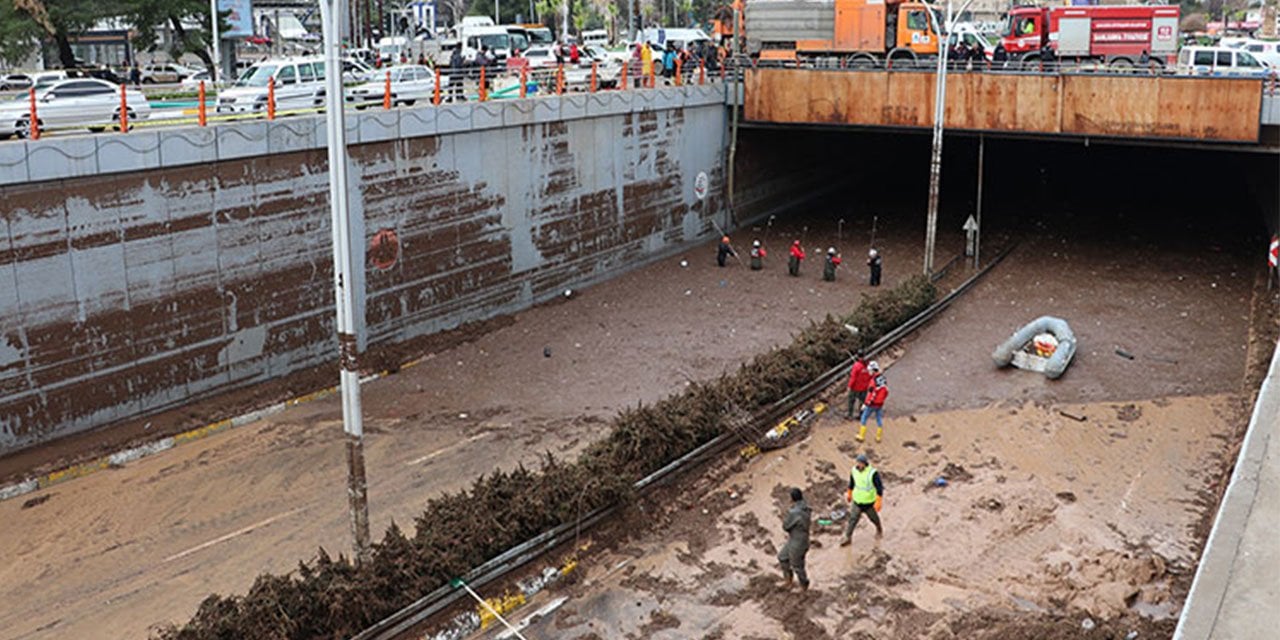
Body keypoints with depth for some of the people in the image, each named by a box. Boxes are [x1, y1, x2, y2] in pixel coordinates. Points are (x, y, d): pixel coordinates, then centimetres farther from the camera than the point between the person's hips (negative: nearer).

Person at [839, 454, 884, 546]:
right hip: (857, 501, 3)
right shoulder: (854, 470, -14)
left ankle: (879, 529, 52)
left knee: (873, 517, 22)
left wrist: (878, 502, -22)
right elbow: (851, 482, 5)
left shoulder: (873, 473, -30)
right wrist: (849, 493, 16)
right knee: (853, 519, 3)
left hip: (869, 502, -3)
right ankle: (848, 538, 17)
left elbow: (880, 488, -22)